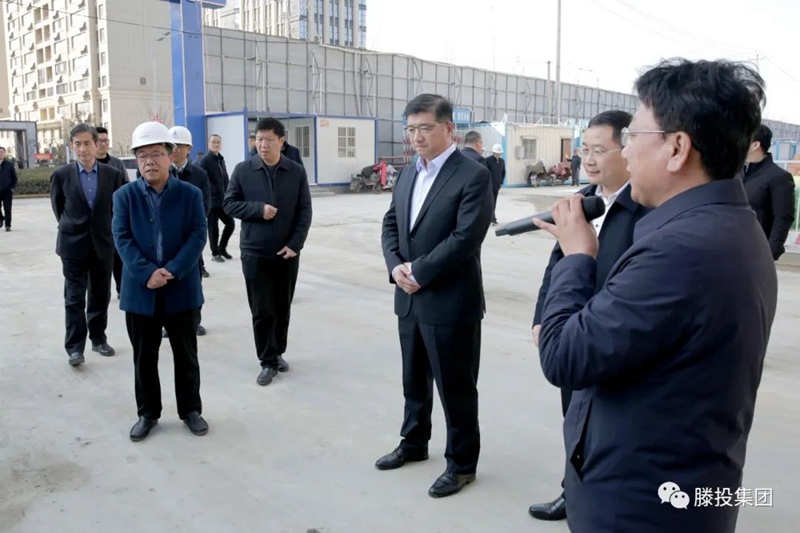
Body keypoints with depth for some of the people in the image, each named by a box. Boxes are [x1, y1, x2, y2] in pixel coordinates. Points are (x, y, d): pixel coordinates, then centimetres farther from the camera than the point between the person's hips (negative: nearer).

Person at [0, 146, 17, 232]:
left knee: (7, 209, -1)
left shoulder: (9, 164, 2)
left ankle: (8, 225, 5)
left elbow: (14, 177, 4)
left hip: (7, 191, -2)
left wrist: (12, 188, -6)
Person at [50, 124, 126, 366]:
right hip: (73, 244, -1)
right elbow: (58, 206, 11)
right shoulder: (61, 174, -4)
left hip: (103, 243, 1)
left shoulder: (113, 175, -4)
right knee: (74, 298, 0)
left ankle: (98, 339, 24)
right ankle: (75, 347, 4)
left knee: (101, 296, 11)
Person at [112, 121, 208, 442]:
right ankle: (147, 413, 27)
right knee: (144, 357, 12)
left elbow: (198, 236, -7)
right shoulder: (124, 196, 2)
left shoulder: (191, 194, 0)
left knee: (186, 355, 10)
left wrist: (172, 270, -19)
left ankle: (190, 409, 26)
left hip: (182, 289, -1)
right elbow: (122, 239, -6)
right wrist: (147, 273, -19)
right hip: (140, 291, 1)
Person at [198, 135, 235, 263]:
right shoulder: (205, 161, -11)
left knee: (230, 224, 9)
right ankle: (215, 253, 16)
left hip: (223, 200, 7)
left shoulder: (221, 160, 13)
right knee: (213, 228, 2)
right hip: (211, 201, -7)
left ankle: (222, 248, 27)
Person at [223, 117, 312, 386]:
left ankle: (278, 353, 30)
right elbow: (229, 204, 1)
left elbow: (304, 211, 0)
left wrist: (295, 244, -9)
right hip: (254, 251, -1)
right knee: (262, 310, 2)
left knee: (282, 308, 12)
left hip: (287, 252, 1)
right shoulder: (243, 170, -1)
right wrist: (258, 209, -15)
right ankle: (268, 361, 13)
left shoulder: (297, 172, 0)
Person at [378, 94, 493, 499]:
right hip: (409, 299, 7)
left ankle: (461, 462, 25)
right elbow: (390, 224, 13)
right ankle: (414, 442, 41)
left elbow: (466, 238, -21)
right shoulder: (407, 175, 12)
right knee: (414, 380, 22)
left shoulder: (473, 175, -13)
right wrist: (396, 266, -6)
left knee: (456, 388, 7)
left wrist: (417, 271, -16)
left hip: (450, 303, -7)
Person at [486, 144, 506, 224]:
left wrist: (501, 182, 11)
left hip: (497, 185, 6)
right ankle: (493, 218, -14)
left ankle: (491, 217, 18)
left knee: (494, 203, 10)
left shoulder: (502, 161, 8)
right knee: (491, 202, -10)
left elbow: (503, 172, 19)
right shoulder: (488, 160, -10)